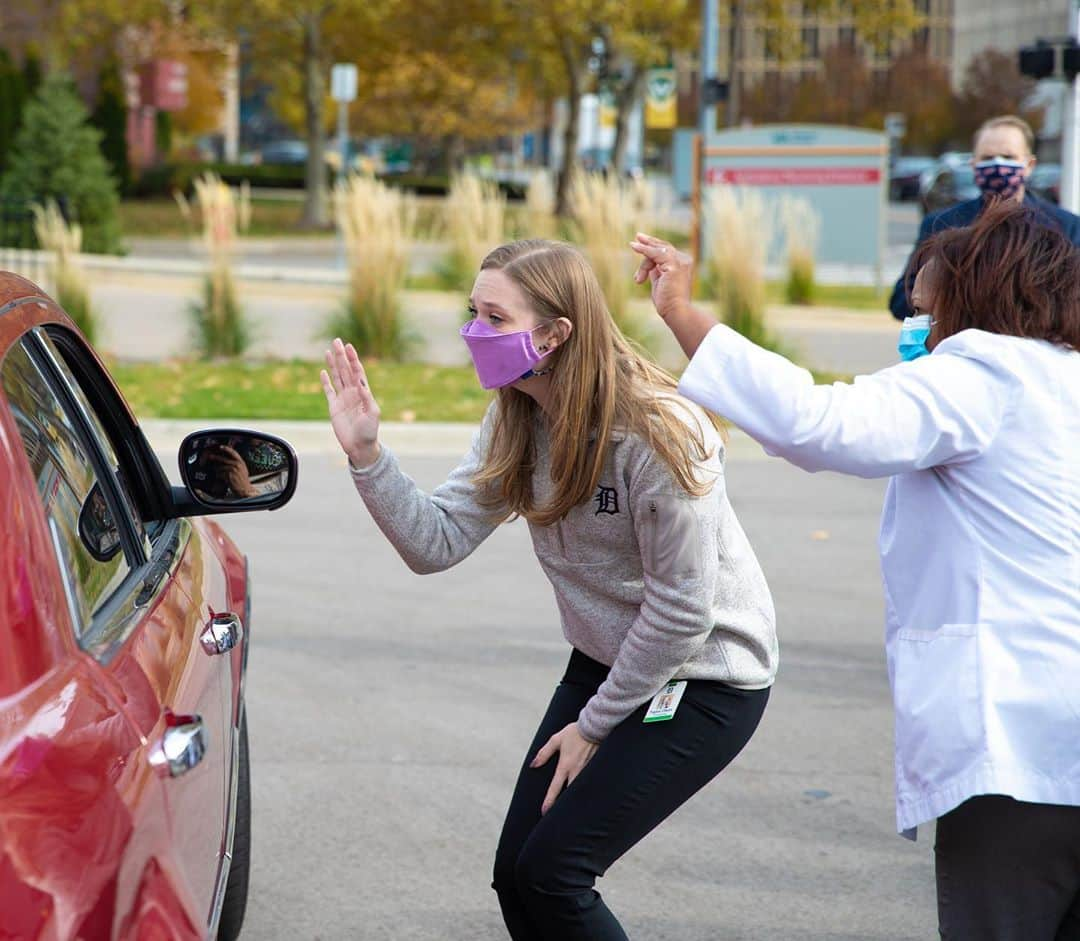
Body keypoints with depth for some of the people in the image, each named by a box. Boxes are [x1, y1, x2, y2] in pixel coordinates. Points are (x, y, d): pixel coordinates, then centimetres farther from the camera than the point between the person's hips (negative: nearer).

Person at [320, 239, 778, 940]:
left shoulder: (657, 433, -26)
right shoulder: (518, 422, -3)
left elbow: (681, 610, -21)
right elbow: (438, 540, -7)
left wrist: (593, 726, -13)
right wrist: (367, 453, -22)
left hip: (705, 678, -8)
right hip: (607, 663, 8)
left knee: (551, 870, -12)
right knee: (516, 873, 3)